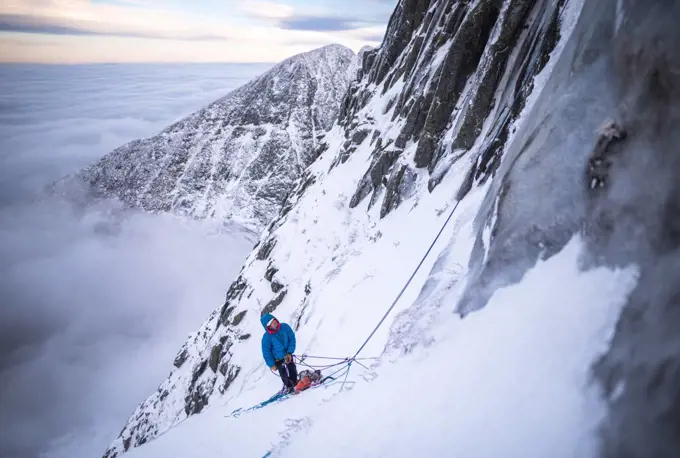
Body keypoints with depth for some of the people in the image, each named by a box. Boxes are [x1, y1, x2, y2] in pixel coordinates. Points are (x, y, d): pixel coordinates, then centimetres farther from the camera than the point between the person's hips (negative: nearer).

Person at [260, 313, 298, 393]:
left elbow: (292, 339, -10)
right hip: (277, 359, -2)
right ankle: (289, 386, 39)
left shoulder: (285, 327, -22)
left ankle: (294, 382, 45)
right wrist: (271, 365, -13)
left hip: (288, 355, 2)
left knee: (292, 370, 17)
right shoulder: (266, 337, -28)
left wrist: (289, 352, -15)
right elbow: (266, 352, -17)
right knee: (283, 374, 12)